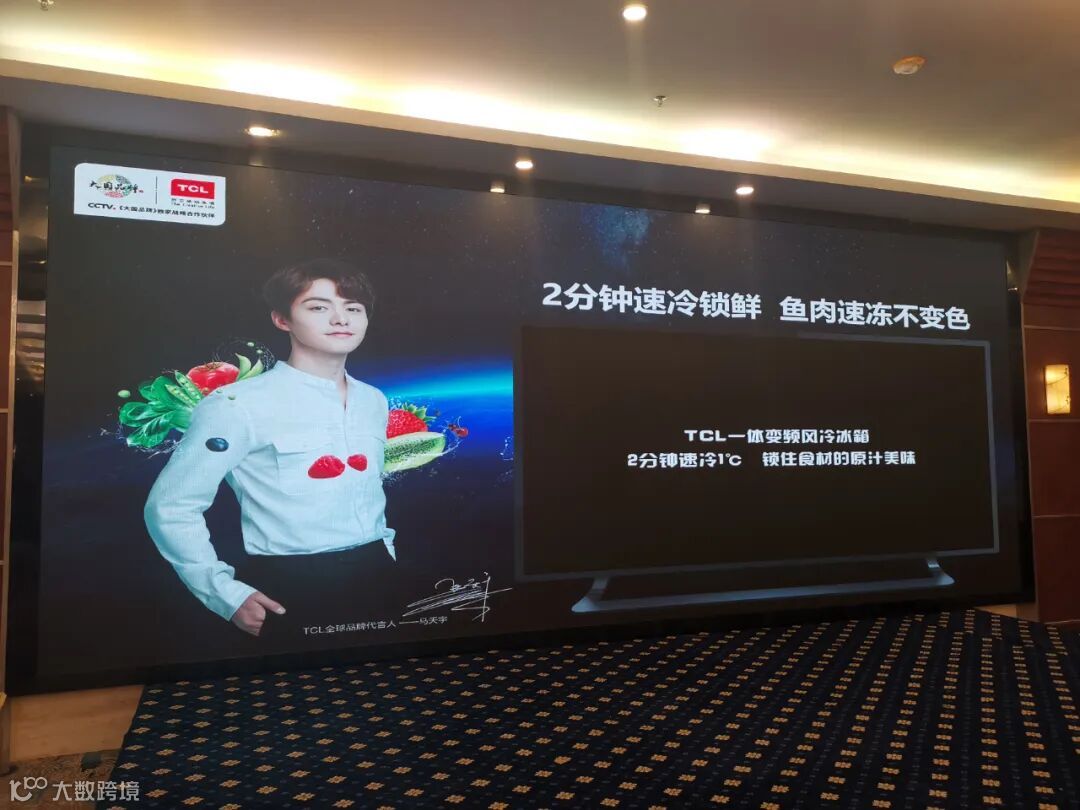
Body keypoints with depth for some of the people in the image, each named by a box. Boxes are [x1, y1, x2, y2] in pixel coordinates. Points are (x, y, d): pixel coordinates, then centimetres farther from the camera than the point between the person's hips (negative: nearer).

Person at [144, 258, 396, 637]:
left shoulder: (374, 401, 7)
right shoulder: (238, 405, -13)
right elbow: (169, 508, -10)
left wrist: (384, 549, 11)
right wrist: (227, 595, -12)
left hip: (378, 575, 6)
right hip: (291, 586, -5)